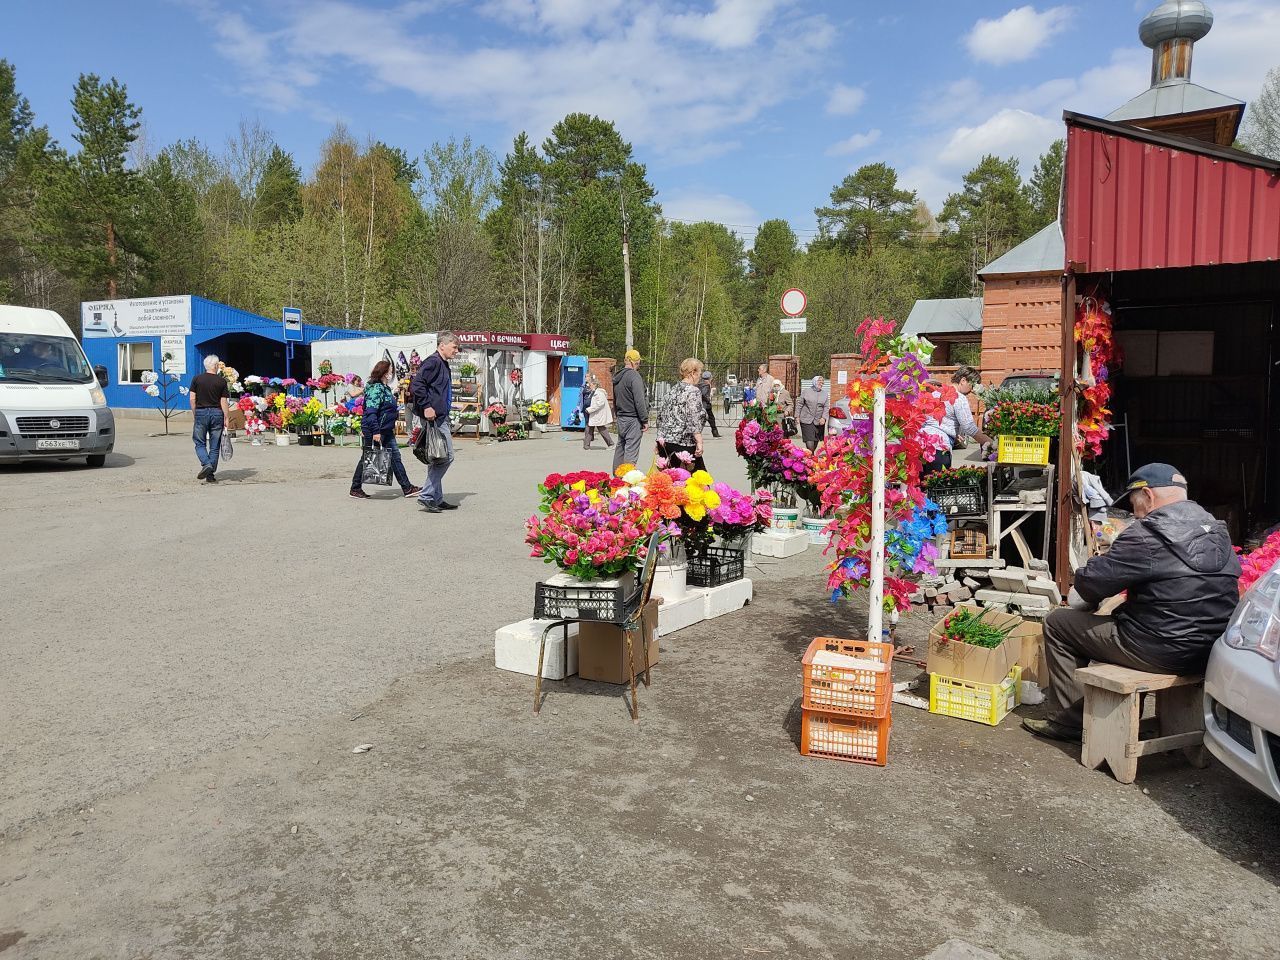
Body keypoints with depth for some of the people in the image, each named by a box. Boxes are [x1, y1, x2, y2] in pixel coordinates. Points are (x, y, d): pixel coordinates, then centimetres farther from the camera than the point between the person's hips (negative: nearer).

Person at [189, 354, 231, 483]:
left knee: (200, 443, 10)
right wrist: (226, 418, 1)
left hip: (201, 412, 0)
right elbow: (223, 401, -3)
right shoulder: (222, 381, -2)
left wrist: (194, 414, 10)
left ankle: (206, 464, -15)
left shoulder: (196, 379, 1)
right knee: (214, 445, 6)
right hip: (217, 414, 0)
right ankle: (211, 475, 6)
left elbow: (192, 399, -1)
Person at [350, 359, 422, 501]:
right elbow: (370, 412, -24)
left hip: (386, 431, 10)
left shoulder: (385, 388, 14)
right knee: (367, 459, 2)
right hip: (373, 431, -10)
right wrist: (375, 432, -27)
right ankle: (355, 489, 13)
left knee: (395, 457, 7)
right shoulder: (376, 389, -17)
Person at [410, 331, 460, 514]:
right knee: (446, 456, -10)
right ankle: (427, 495, -5)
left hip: (441, 417, 11)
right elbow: (416, 384, -23)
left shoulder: (443, 364, 20)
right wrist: (426, 406, -24)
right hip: (434, 417, -11)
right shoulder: (433, 362, -12)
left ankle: (436, 499, 19)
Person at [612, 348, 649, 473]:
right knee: (631, 450, -7)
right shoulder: (634, 376, -15)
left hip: (620, 418, 8)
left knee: (620, 448, 16)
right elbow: (639, 401, -18)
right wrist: (645, 420, -12)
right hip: (633, 419, -8)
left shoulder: (617, 377, 12)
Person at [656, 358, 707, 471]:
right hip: (683, 444, -8)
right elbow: (694, 420, -17)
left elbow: (660, 415, 19)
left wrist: (661, 438, 25)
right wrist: (699, 442, -19)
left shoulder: (672, 391, 15)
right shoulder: (693, 391, -8)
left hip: (664, 443, 8)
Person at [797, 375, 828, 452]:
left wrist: (823, 417, -8)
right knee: (809, 441, -14)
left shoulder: (824, 393, 12)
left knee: (816, 441, 8)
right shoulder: (806, 391, 4)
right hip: (806, 420, -3)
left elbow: (826, 407, 7)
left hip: (819, 422, 3)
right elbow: (800, 404, 6)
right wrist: (797, 416, 1)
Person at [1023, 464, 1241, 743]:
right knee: (1120, 617, 32)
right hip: (1211, 654, 9)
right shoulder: (1217, 530, 9)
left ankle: (1070, 720, 12)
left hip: (1164, 652, -9)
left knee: (1057, 623, 4)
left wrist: (1082, 595, 9)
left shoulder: (1147, 535, -18)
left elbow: (1090, 582, -16)